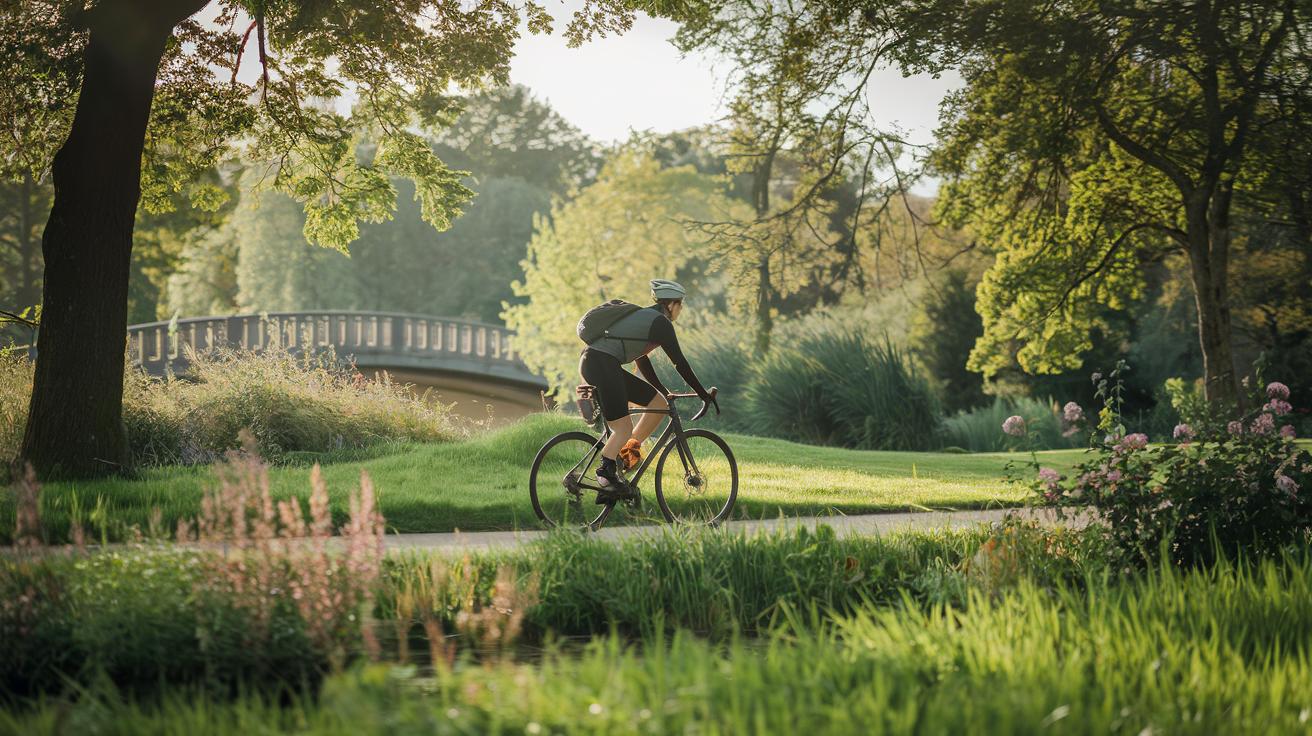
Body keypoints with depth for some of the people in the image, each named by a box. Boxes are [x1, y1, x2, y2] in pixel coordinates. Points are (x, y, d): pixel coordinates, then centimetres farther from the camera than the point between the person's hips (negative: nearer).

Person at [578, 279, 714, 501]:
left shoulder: (643, 317, 25)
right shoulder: (661, 322, -3)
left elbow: (641, 360, 31)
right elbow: (679, 362, -3)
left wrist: (665, 391, 34)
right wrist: (704, 395, 4)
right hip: (602, 364, -9)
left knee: (660, 403, 10)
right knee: (624, 429, -9)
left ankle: (628, 454, 12)